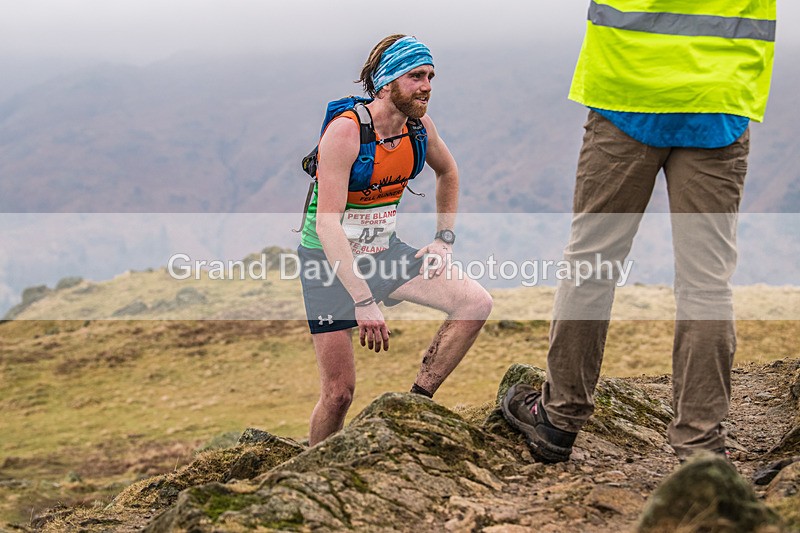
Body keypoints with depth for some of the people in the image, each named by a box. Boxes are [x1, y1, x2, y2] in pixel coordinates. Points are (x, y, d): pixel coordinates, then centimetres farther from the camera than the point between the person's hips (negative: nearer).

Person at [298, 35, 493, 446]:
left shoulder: (419, 125, -5)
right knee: (339, 392, -6)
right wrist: (364, 302, -37)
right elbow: (327, 224, -31)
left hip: (384, 251, 6)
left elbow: (447, 173, 19)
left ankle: (417, 402, -3)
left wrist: (443, 239, 7)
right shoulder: (345, 131, -24)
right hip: (330, 261, -6)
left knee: (476, 303, -14)